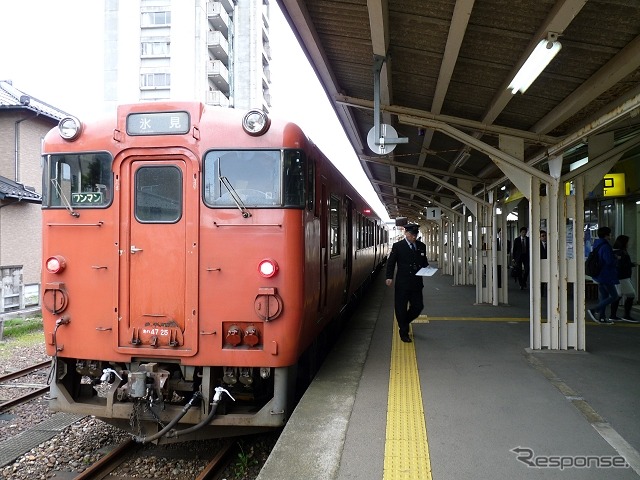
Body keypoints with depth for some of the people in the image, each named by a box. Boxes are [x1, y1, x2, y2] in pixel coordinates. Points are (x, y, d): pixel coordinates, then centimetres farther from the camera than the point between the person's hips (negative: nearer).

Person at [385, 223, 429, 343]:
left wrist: (427, 268, -4)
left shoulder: (421, 246, 8)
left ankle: (404, 323, 33)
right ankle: (404, 332, 20)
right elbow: (390, 262, -3)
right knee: (401, 308, 4)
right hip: (402, 283, -4)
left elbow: (424, 261, 18)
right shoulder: (398, 246, -4)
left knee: (418, 306, 6)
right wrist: (389, 277, -13)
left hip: (417, 283, 4)